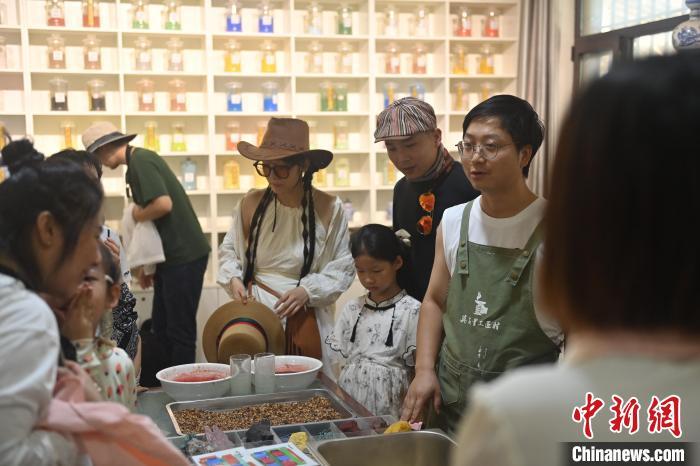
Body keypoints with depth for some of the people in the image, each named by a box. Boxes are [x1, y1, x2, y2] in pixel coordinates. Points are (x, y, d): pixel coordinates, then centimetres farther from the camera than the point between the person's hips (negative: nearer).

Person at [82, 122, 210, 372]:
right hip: (171, 257, 10)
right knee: (161, 329, 14)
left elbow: (163, 204, -25)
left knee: (180, 330, -2)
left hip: (184, 255, -10)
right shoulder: (140, 161, 18)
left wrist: (137, 214, -6)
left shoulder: (140, 161, -12)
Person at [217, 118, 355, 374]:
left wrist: (308, 291, -15)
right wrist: (233, 278, -5)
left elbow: (343, 268, -2)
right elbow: (229, 250, 13)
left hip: (304, 321, -1)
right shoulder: (251, 203, -1)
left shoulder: (329, 209, -6)